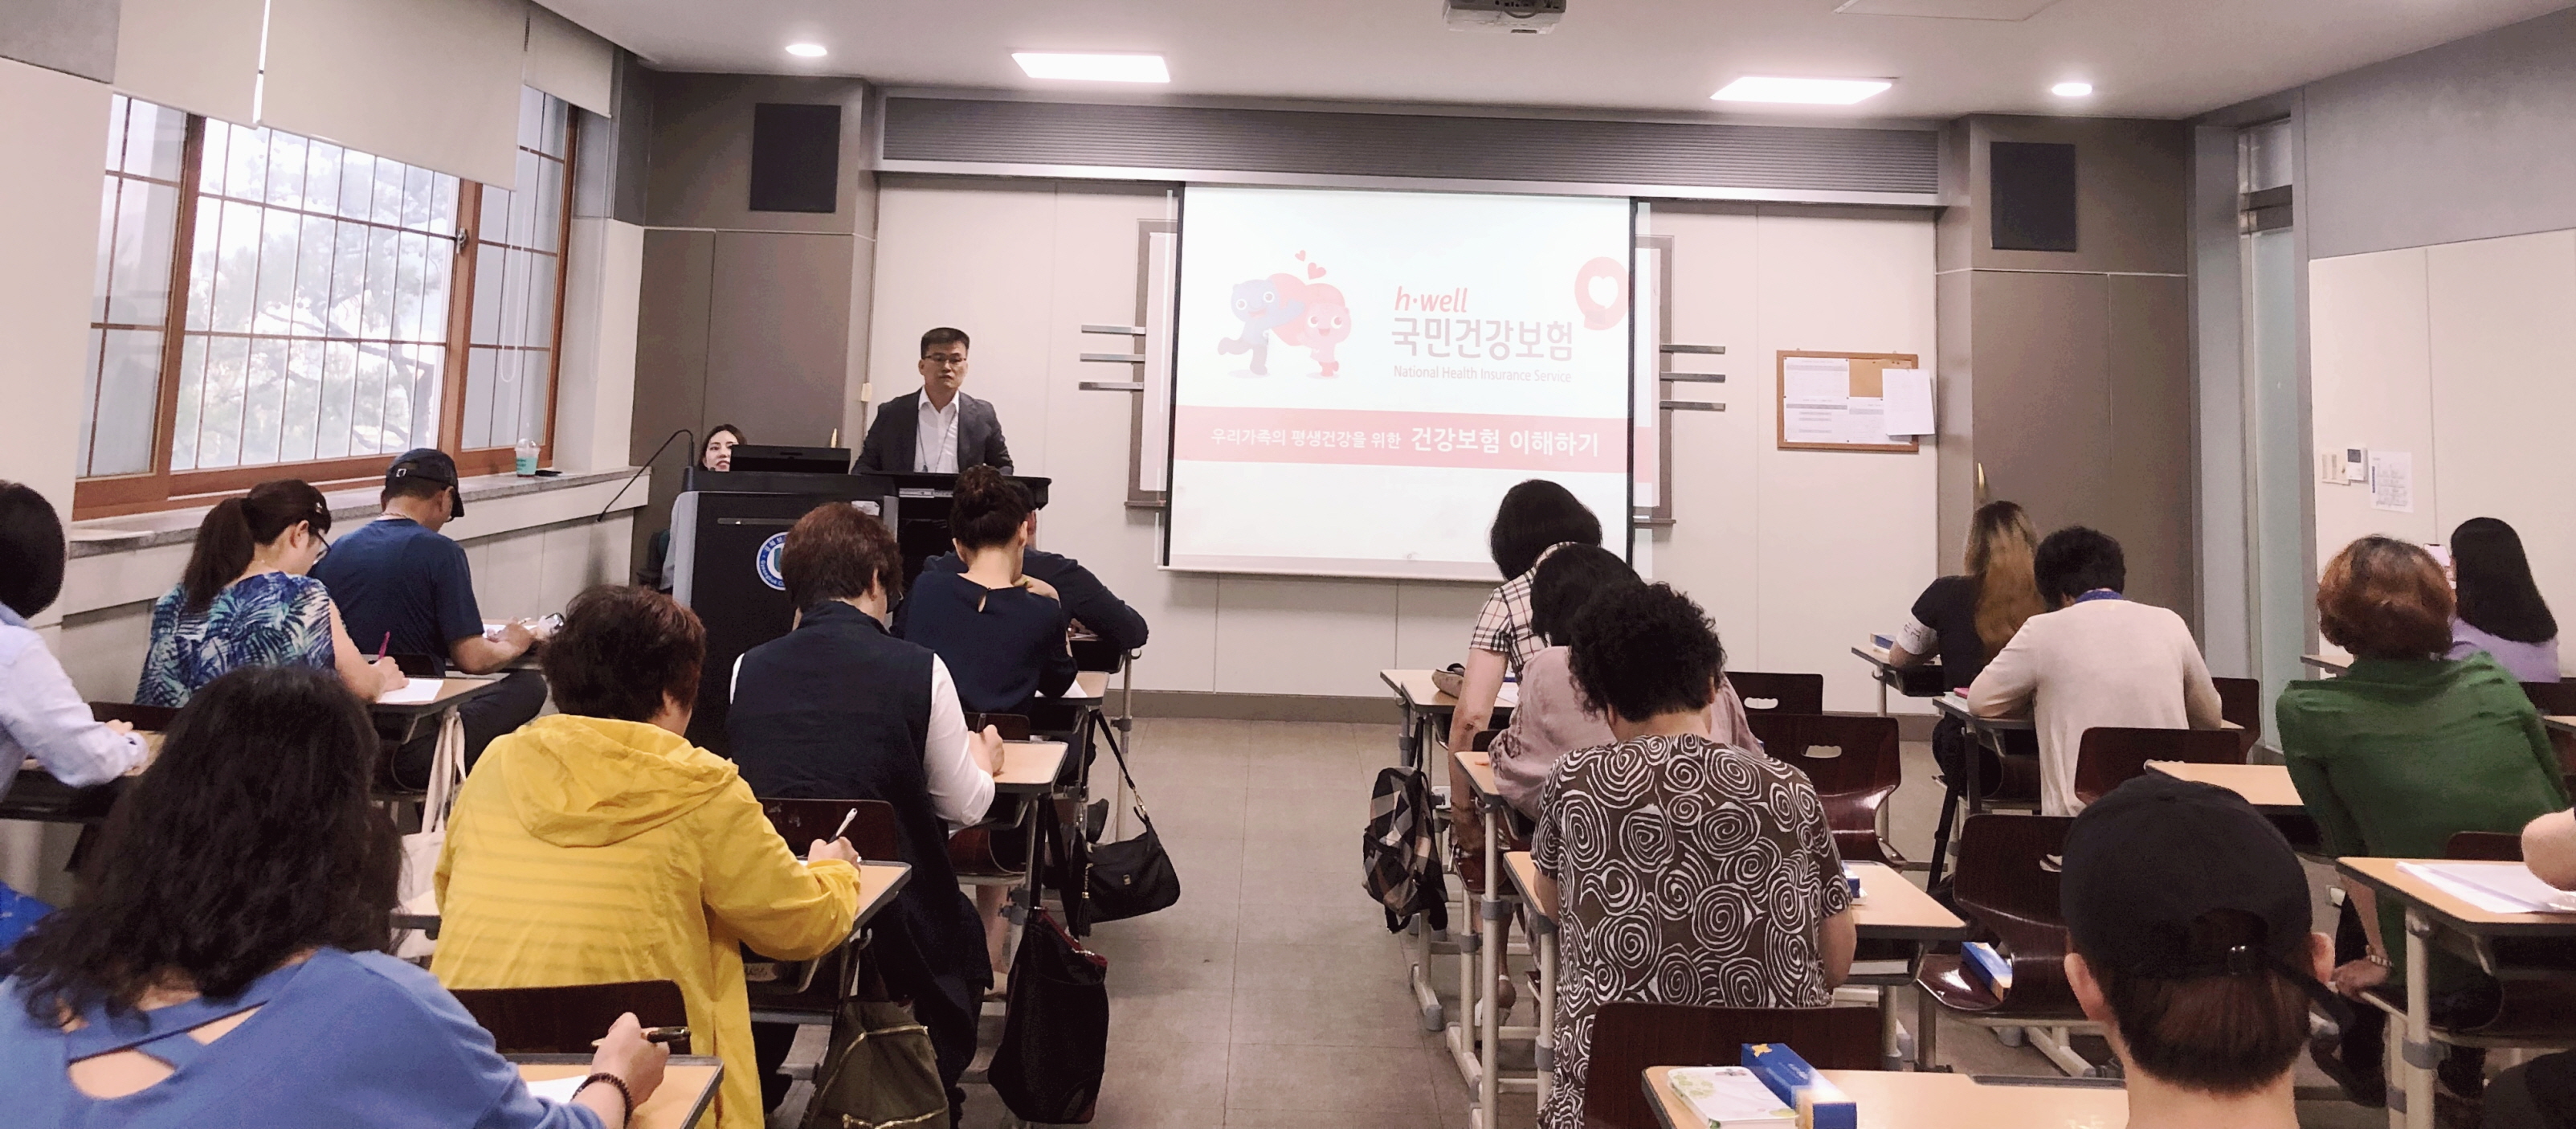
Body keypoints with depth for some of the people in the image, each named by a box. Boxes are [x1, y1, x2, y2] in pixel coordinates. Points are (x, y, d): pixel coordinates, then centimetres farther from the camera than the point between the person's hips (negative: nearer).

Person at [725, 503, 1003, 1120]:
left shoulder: (748, 668, -3)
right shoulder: (918, 669, -11)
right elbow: (965, 807, -3)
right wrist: (983, 760, 20)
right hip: (885, 930, -3)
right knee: (960, 927, 31)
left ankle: (753, 1093, 51)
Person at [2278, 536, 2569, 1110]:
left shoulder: (2305, 710, -7)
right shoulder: (2493, 679, 4)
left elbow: (2347, 850, -5)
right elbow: (2560, 808, 12)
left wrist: (2384, 957, 4)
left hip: (2453, 979, -3)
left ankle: (2359, 1059, 44)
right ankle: (2465, 1062, 44)